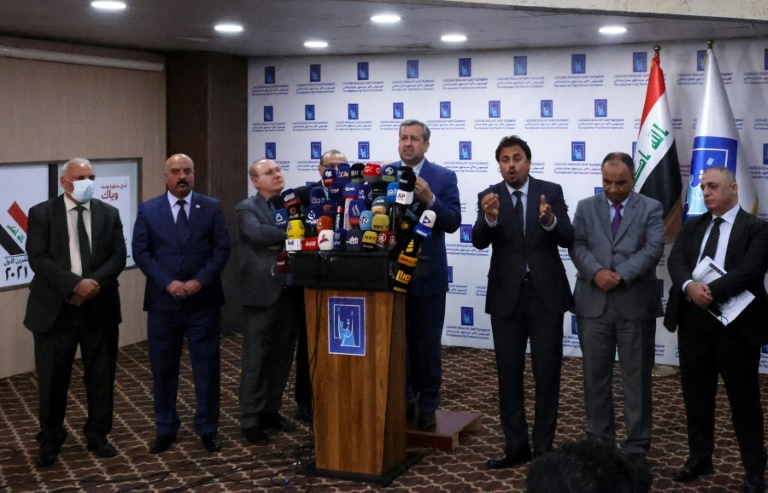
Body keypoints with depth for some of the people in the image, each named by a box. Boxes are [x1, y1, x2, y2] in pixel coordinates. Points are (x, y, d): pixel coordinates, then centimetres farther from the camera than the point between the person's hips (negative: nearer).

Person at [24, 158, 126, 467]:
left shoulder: (109, 214, 7)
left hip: (99, 308, 3)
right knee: (52, 380, 5)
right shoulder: (41, 213, -1)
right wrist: (74, 285, -21)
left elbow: (118, 256, 1)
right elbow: (38, 259, -10)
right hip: (56, 309, -2)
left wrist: (95, 282, -17)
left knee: (101, 376, 10)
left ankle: (98, 436, 26)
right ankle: (50, 441, 21)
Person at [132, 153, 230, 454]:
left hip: (203, 301, 0)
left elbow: (221, 249, -1)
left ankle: (207, 428, 18)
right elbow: (141, 252, -2)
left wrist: (200, 281, -13)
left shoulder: (211, 208, 4)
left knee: (207, 366, 5)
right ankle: (165, 430, 20)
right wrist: (168, 283, -13)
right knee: (163, 368, 7)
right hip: (163, 302, 0)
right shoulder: (147, 210, 4)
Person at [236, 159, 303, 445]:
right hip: (263, 293, -5)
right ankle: (250, 420, 7)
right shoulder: (246, 208, -2)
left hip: (291, 292, 5)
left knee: (282, 358, 12)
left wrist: (284, 244, -12)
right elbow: (258, 233, -22)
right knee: (256, 360, 0)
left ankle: (271, 411, 24)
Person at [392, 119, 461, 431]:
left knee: (427, 344, 5)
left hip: (428, 274, -2)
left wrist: (430, 199, -23)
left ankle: (427, 406, 15)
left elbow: (453, 222, -10)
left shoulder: (444, 178, -2)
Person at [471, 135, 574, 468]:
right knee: (509, 374, 7)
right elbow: (478, 241, -14)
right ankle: (516, 446, 18)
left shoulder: (551, 191, -1)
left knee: (547, 374, 4)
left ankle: (544, 448, 14)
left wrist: (549, 220, -30)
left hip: (546, 294, -1)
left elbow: (568, 239, -10)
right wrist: (490, 217, -35)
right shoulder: (489, 197, 1)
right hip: (506, 295, 1)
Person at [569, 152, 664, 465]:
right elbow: (577, 246, 0)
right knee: (595, 376, 8)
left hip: (636, 303, -2)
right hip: (594, 303, 2)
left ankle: (636, 447, 13)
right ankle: (599, 441, 18)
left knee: (636, 378, 4)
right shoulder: (586, 207, 10)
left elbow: (653, 249, -8)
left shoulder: (651, 209, 4)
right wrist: (596, 272, -17)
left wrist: (620, 275, -18)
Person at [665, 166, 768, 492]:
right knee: (696, 394, 13)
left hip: (736, 323, -5)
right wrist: (690, 286, -22)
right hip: (693, 320, 5)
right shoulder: (692, 227, 13)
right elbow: (675, 261, -2)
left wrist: (711, 292, -25)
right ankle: (699, 458, 28)